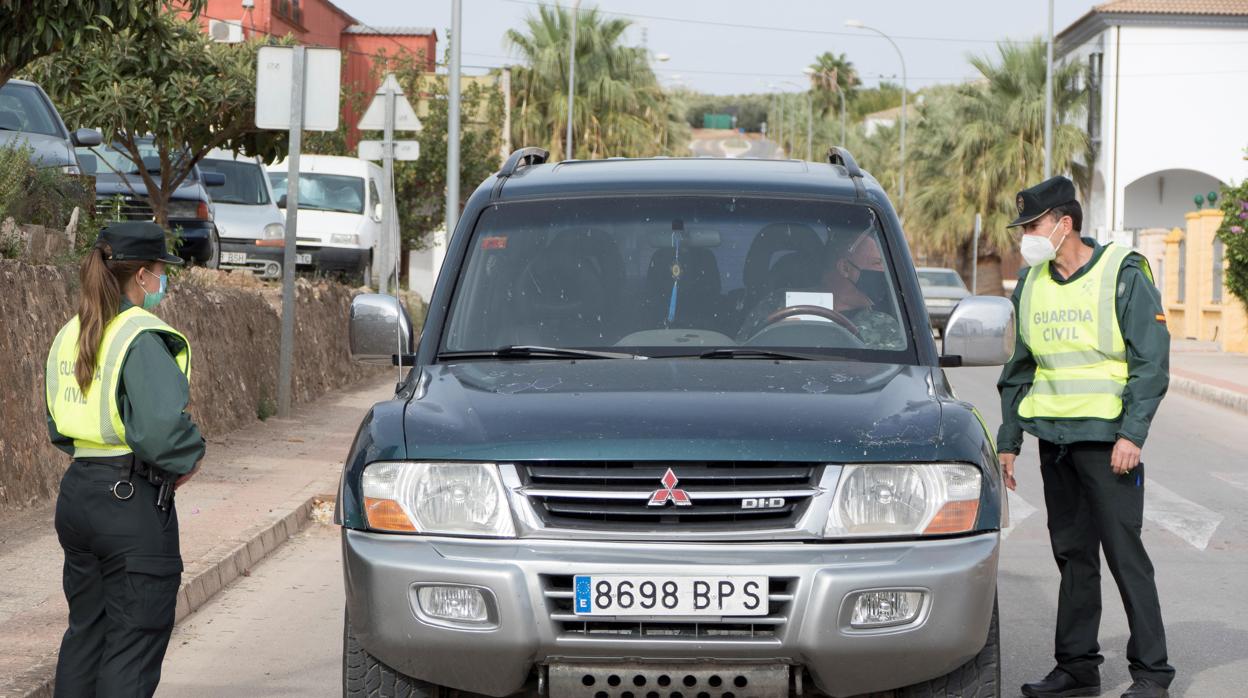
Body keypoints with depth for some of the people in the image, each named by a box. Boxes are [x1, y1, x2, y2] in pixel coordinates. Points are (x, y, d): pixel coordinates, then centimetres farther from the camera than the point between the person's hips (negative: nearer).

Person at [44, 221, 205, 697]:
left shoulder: (70, 335, 11)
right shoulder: (142, 338, -16)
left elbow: (57, 426, 17)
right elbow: (163, 425, -27)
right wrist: (187, 458, -9)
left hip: (77, 492, 8)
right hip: (133, 499, -8)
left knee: (86, 633, 19)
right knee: (134, 642, -1)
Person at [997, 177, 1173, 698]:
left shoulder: (1123, 275, -7)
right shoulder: (1031, 284, 11)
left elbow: (1151, 363, -9)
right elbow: (1019, 368, 19)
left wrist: (1131, 434, -17)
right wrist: (1008, 440, 14)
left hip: (1106, 439, -6)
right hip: (1053, 438, 6)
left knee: (1124, 553, -6)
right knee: (1072, 555, 10)